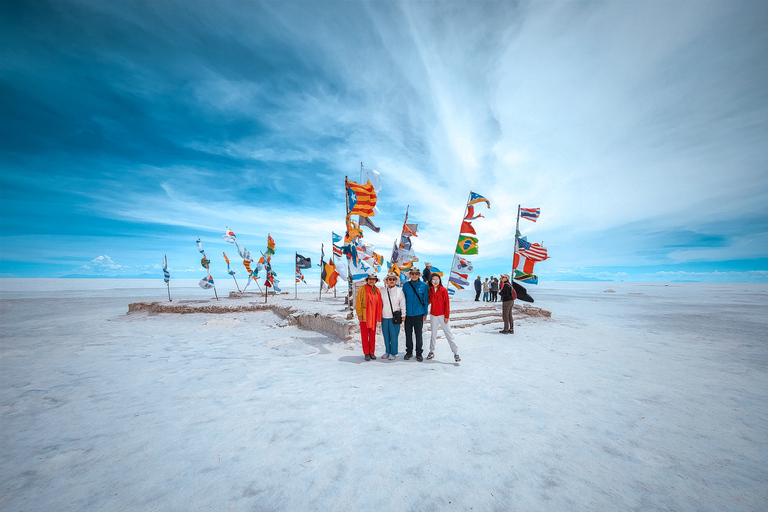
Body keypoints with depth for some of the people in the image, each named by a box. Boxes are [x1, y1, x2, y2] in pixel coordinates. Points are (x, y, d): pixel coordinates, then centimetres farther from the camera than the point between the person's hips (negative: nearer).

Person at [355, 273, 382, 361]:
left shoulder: (377, 290, 9)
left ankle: (372, 353, 23)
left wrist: (378, 315, 11)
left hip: (373, 317, 4)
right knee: (365, 336, 3)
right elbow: (358, 303, -7)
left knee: (373, 335, 11)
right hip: (364, 317, -4)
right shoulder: (362, 289, -6)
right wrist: (359, 314, -12)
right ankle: (366, 353, 14)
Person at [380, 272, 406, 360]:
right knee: (386, 336, 10)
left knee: (394, 336, 0)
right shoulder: (383, 291, 8)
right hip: (384, 317, 3)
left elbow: (403, 304, 1)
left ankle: (393, 353, 14)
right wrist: (380, 316, 12)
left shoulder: (399, 291, -1)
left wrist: (403, 315, -2)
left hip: (395, 317, -3)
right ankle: (387, 352, 25)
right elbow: (380, 304, 13)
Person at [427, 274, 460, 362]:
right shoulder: (430, 290, 4)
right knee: (433, 334, 12)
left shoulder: (443, 290, -6)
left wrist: (446, 316, -9)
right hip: (433, 315, 3)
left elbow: (447, 303, -6)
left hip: (442, 315, -3)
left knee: (448, 334, -1)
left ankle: (456, 353, 4)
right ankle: (431, 352, 24)